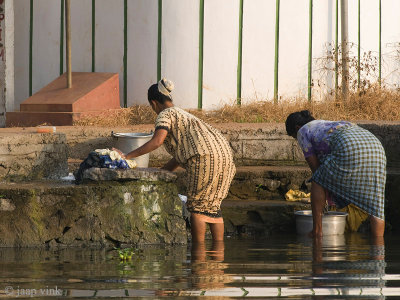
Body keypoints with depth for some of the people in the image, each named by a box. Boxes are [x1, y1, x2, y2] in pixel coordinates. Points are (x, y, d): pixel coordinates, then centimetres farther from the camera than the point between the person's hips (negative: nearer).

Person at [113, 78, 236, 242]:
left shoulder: (165, 115, 4)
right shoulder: (183, 114, 32)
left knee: (197, 205, -2)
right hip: (224, 154, 8)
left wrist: (127, 155, -13)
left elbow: (157, 140, -15)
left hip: (206, 156, -8)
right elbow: (180, 155, 34)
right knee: (212, 206, 13)